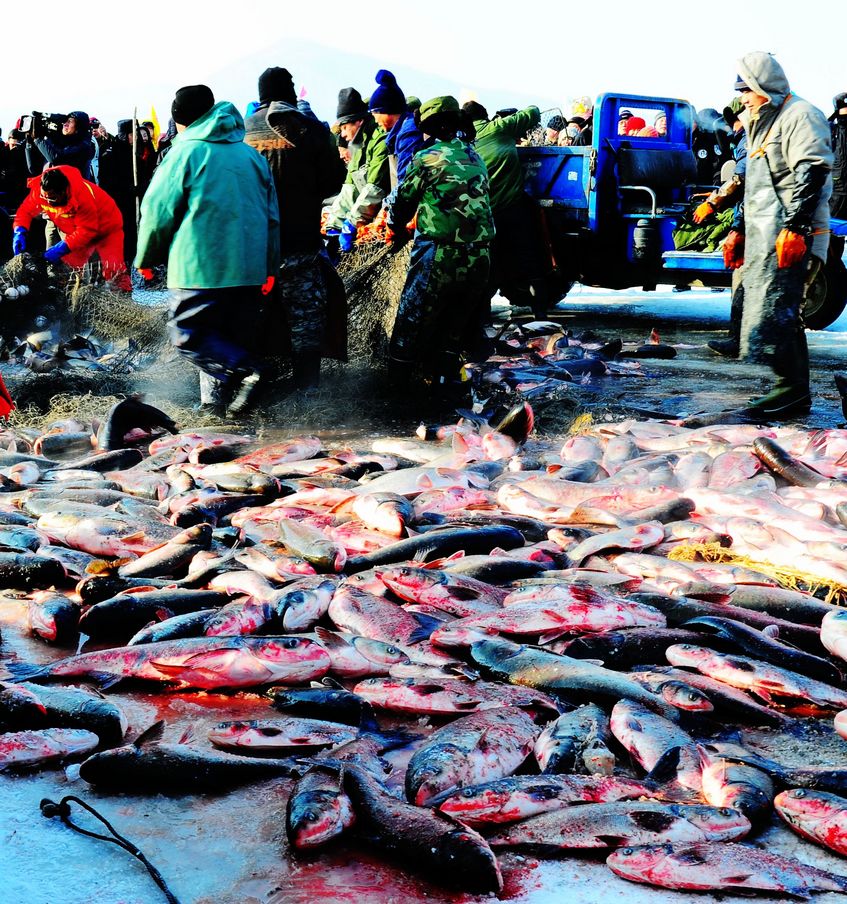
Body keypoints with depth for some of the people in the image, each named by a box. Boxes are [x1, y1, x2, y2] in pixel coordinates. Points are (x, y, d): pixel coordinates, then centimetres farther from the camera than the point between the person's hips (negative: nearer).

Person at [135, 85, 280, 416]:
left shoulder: (185, 151, -2)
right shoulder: (251, 154, 16)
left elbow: (158, 211, -3)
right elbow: (272, 215, 18)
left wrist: (145, 258, 11)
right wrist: (270, 267, 23)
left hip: (200, 266, -6)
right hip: (249, 267, 6)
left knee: (187, 333, -1)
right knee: (234, 337, 12)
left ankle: (244, 370, -19)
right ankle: (218, 400, 8)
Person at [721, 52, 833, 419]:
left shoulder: (799, 115, -6)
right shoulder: (762, 126, 25)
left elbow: (811, 174, -18)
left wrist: (794, 227, -25)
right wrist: (739, 231, 27)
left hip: (790, 238, -10)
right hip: (765, 238, 10)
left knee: (774, 313, -15)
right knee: (780, 315, 10)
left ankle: (792, 389, -11)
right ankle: (795, 392, 14)